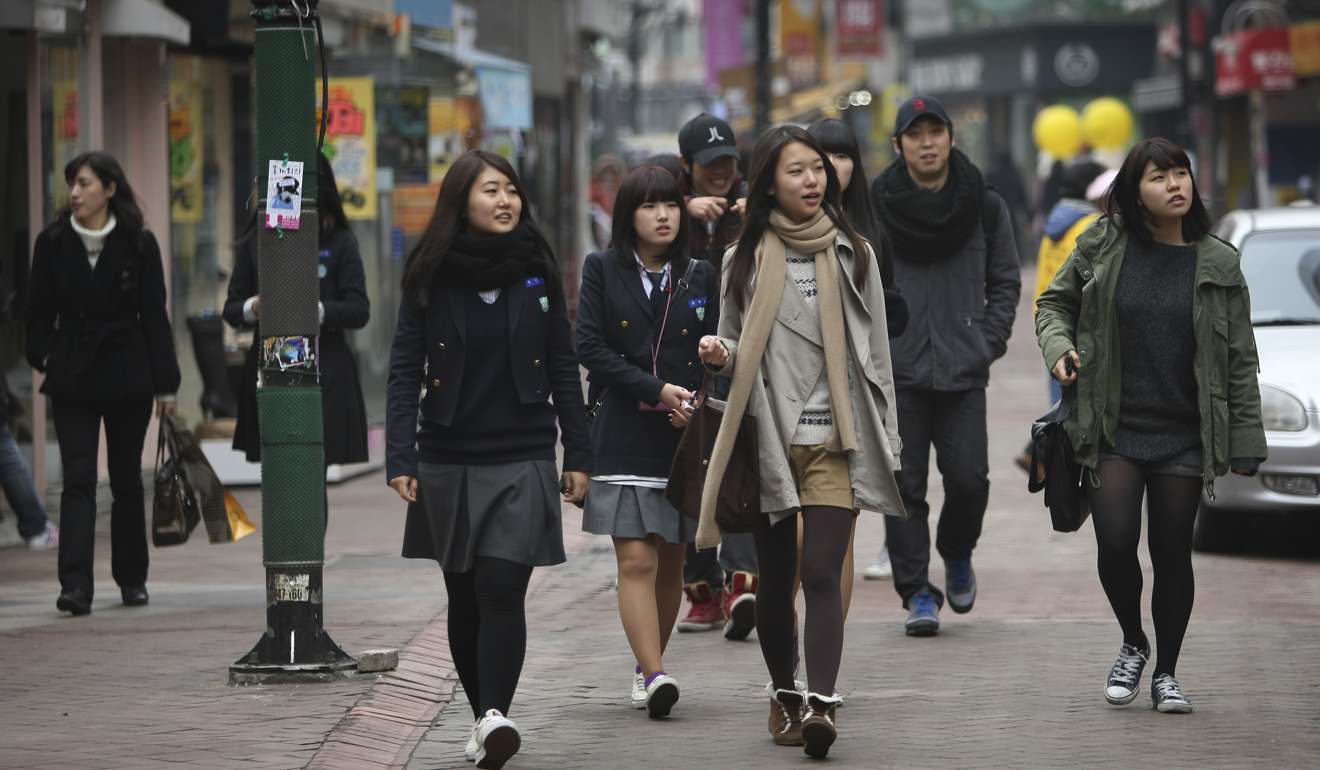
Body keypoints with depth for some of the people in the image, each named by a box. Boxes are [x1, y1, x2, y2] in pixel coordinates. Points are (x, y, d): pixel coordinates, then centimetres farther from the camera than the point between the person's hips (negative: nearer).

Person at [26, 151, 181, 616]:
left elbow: (154, 315, -2)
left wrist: (165, 383, -4)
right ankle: (75, 586, -17)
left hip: (127, 374, 0)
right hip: (71, 377, 0)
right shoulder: (53, 243, 0)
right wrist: (43, 358, 1)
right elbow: (39, 311, 6)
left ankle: (132, 578, 24)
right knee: (78, 481, -9)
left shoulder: (138, 245, -3)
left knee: (126, 481, 10)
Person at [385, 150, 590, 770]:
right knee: (465, 596, 8)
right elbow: (405, 370, -1)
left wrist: (578, 453, 6)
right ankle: (483, 717, 19)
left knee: (502, 589, -15)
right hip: (449, 462, 1)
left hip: (523, 461, -1)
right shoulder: (431, 276, 1)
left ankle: (494, 715, -24)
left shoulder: (537, 271, 5)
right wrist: (399, 457, -10)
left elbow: (562, 367, 9)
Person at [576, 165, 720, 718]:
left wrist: (696, 405, -10)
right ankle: (654, 676, -18)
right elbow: (590, 348, -4)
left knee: (671, 563, 7)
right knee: (636, 559, -12)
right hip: (624, 437, -3)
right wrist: (657, 391, -13)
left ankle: (648, 666, 21)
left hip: (686, 434, 3)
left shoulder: (700, 277, 11)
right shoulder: (603, 271, 4)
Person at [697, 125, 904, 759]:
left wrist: (887, 439, 7)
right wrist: (720, 354, -9)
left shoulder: (852, 253, 7)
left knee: (821, 571, -14)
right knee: (775, 579, 8)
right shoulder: (746, 259, 7)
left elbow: (876, 350, 10)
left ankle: (821, 702, -23)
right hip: (768, 438, 1)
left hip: (834, 441, -1)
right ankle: (784, 696, 24)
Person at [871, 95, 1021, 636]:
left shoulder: (984, 207, 7)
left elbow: (1005, 282, 14)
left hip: (964, 371, 1)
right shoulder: (873, 207, 2)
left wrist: (990, 341, 2)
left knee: (968, 479, -6)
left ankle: (957, 555, 23)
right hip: (896, 371, -1)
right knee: (904, 485, -2)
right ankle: (917, 592, 6)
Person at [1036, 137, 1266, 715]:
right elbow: (1055, 302, 15)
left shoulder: (1217, 264, 0)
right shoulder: (1102, 247, 0)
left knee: (1172, 554, 3)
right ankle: (1132, 645, 18)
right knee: (1115, 542, -10)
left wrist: (1245, 443, 1)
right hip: (1112, 432, 0)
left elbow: (1239, 359, 3)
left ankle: (1166, 673, 19)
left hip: (1184, 437, 0)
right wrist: (1058, 345, -7)